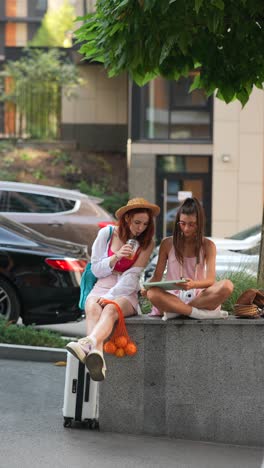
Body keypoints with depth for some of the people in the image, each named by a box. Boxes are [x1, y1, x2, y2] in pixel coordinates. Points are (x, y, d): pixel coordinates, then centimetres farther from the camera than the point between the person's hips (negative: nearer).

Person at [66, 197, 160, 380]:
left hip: (126, 292, -2)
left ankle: (89, 344, -69)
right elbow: (97, 269, 7)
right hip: (102, 286, 2)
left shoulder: (147, 243, 4)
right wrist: (116, 257, -12)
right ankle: (98, 356, -63)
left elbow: (132, 276, -5)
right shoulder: (107, 233, 7)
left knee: (110, 309, -37)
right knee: (93, 308, -35)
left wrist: (110, 296, -18)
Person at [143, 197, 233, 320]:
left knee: (227, 286, -30)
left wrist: (194, 284, -28)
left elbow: (210, 280, -5)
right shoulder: (167, 244, 7)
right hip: (172, 297, -1)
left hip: (199, 296, 1)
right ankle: (201, 313, -33)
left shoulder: (208, 245, 6)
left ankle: (176, 310, -27)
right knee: (152, 293, -35)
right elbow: (157, 276, 7)